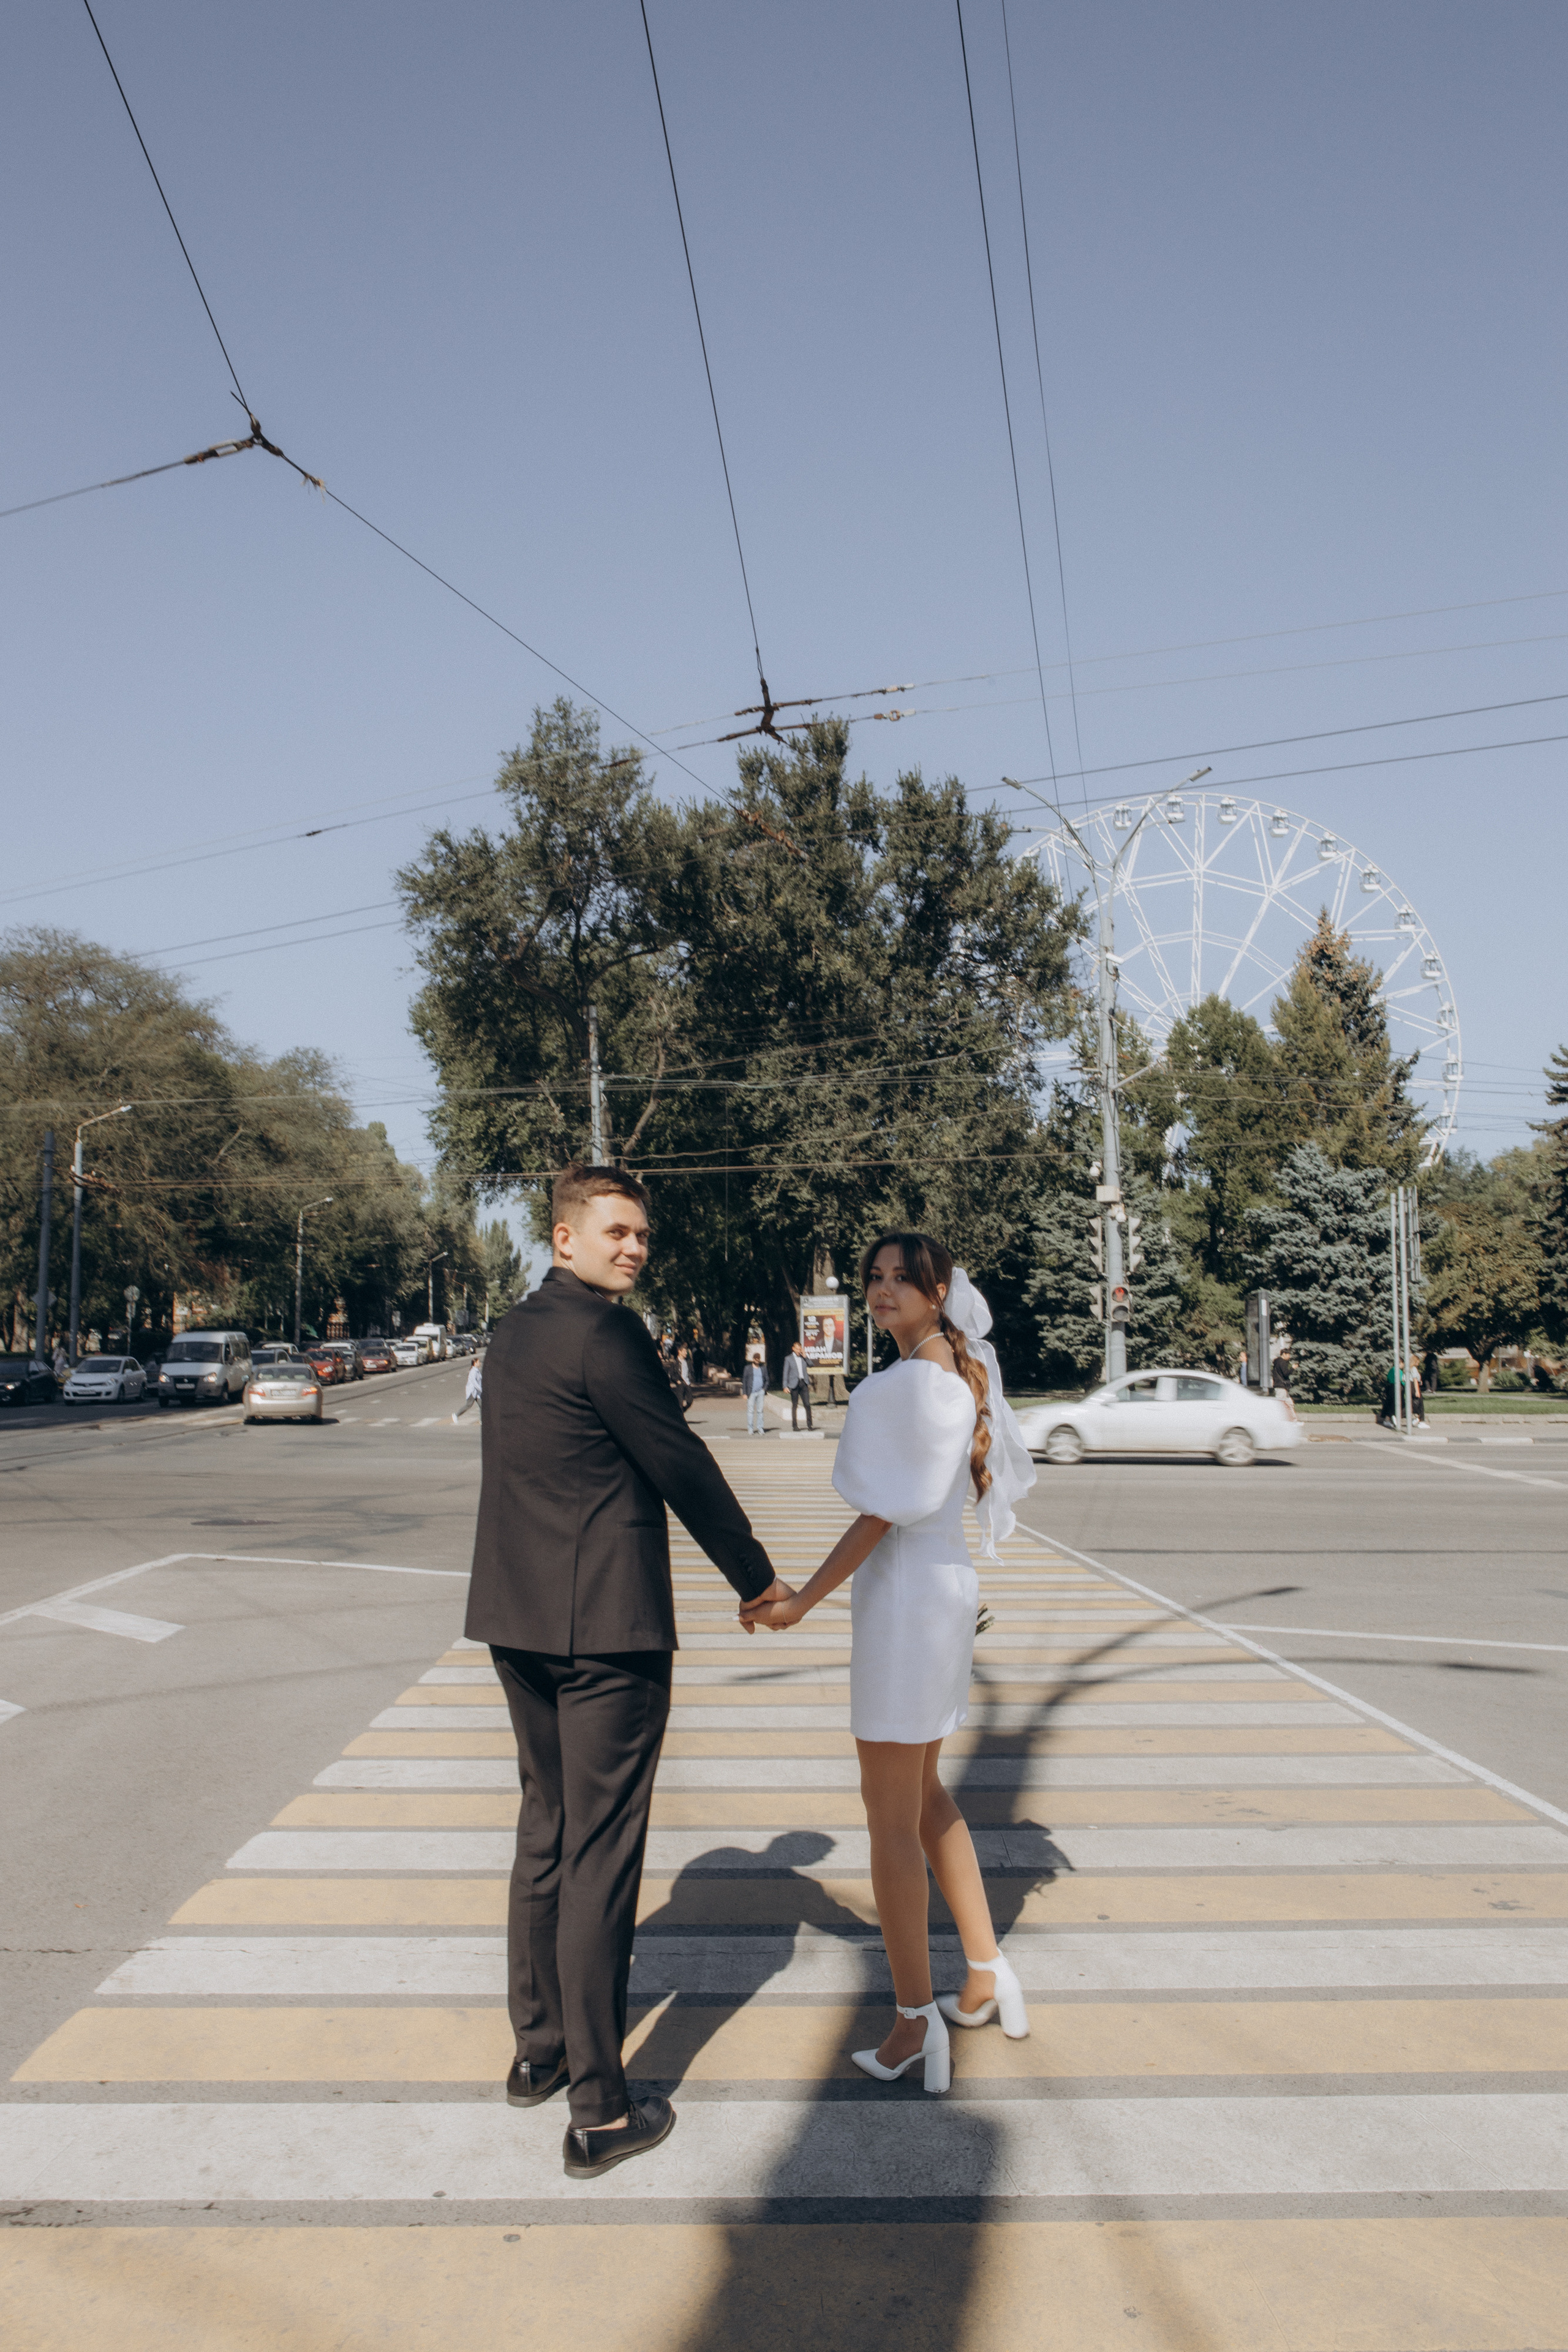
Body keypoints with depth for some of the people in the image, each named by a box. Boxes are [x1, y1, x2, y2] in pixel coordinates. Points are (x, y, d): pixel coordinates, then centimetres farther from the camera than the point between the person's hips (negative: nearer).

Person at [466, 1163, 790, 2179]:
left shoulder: (517, 1328, 12)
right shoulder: (603, 1335, -16)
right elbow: (681, 1466, -12)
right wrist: (758, 1578, -1)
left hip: (520, 1620, 9)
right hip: (605, 1627, -9)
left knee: (547, 1833, 20)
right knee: (601, 1858, -1)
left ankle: (539, 2049, 34)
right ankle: (600, 2113, 10)